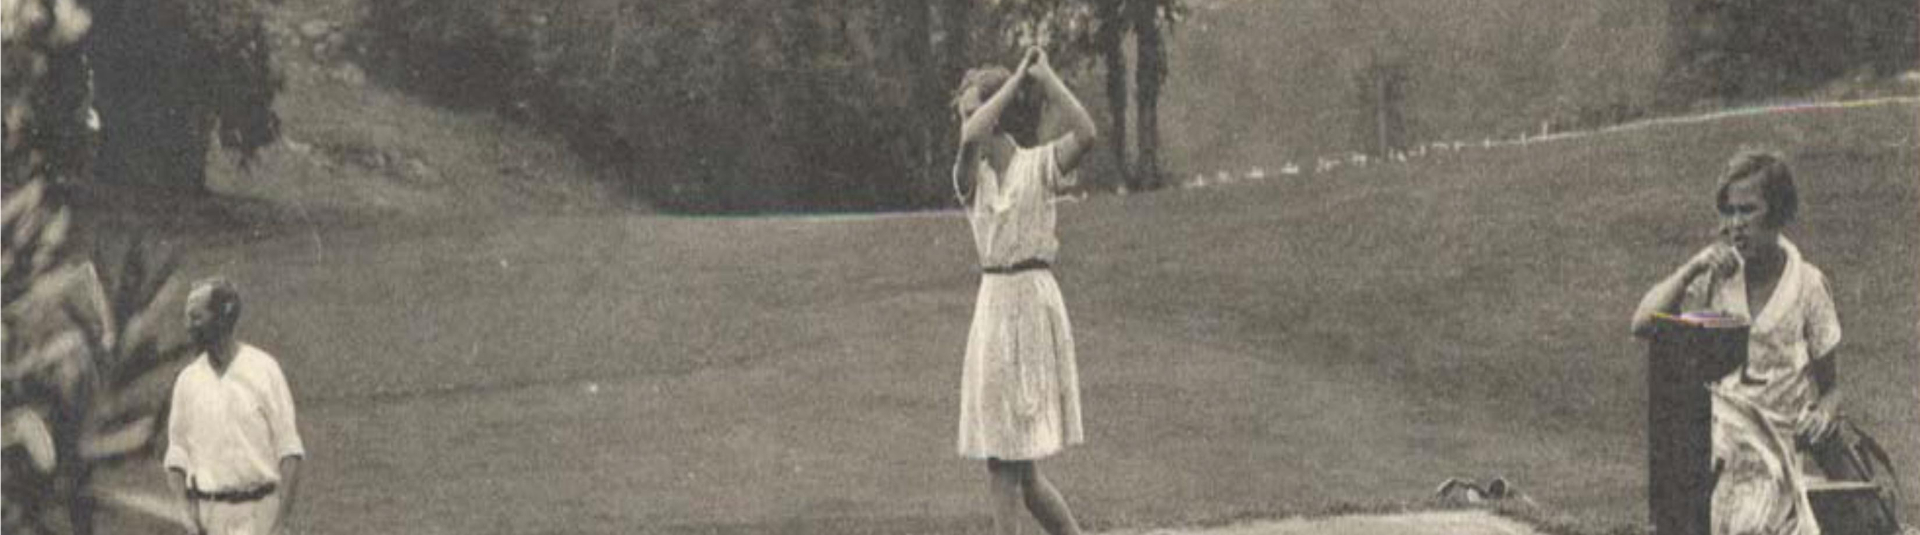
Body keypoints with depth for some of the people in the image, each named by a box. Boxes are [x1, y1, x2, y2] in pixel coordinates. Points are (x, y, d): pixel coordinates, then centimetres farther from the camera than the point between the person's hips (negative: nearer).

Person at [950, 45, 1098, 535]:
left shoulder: (1038, 164, -2)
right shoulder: (971, 175, 6)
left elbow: (1085, 133, -22)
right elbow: (973, 139, -18)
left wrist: (1044, 75, -15)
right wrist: (1015, 78, -11)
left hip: (1034, 301, -5)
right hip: (993, 304, 5)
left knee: (1015, 460, -5)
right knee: (1000, 459, 5)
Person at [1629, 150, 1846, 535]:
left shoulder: (1807, 284, 2)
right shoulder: (1715, 275, 6)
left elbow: (1829, 385, 7)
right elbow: (1642, 325, -4)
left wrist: (1825, 415, -15)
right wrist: (1692, 269, -10)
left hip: (1785, 434, -2)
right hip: (1722, 425, 2)